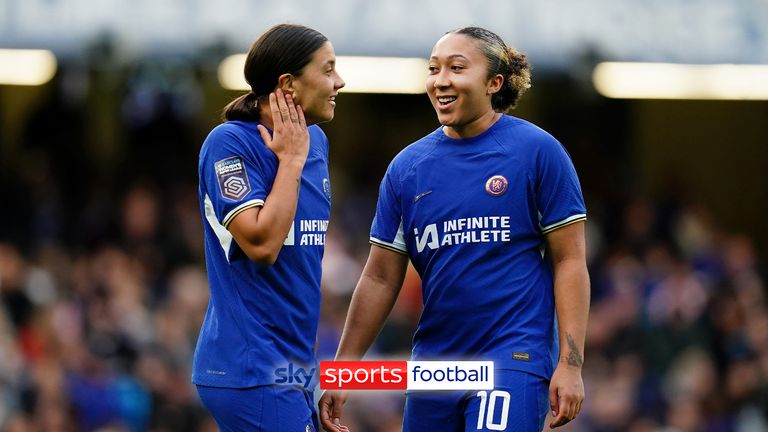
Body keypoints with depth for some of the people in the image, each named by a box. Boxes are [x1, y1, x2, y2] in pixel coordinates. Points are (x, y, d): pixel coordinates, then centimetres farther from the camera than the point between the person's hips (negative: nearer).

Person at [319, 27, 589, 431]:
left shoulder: (536, 150, -3)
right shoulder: (407, 166, 8)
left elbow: (569, 261, -4)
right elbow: (380, 279, 11)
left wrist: (570, 364, -11)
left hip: (513, 360, -5)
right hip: (433, 363, 5)